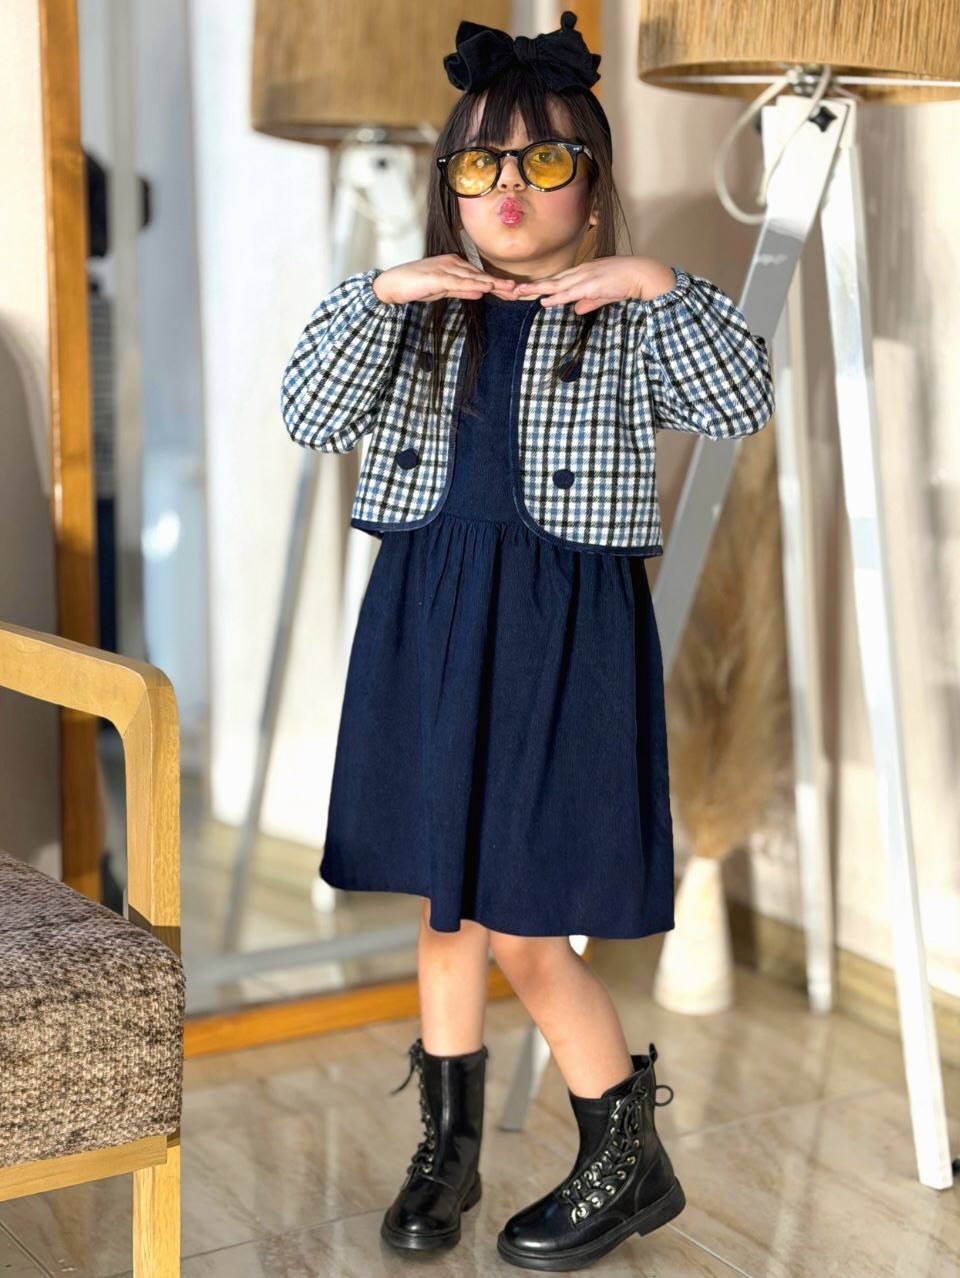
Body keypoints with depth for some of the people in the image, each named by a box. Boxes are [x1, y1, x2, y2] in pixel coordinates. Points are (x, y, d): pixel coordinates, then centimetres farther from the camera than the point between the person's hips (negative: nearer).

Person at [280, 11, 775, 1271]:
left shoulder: (628, 317, 1)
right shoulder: (414, 308, 7)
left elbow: (743, 403, -13)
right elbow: (311, 416, -5)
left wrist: (658, 285, -23)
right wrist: (380, 294, -16)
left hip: (565, 631, -3)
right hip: (427, 622, 4)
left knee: (520, 924, -3)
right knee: (442, 906, 14)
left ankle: (628, 1156, 19)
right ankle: (448, 1146, 32)